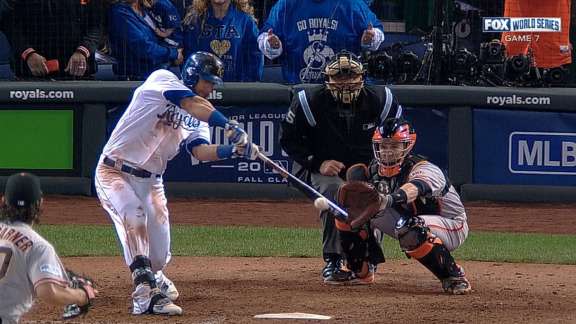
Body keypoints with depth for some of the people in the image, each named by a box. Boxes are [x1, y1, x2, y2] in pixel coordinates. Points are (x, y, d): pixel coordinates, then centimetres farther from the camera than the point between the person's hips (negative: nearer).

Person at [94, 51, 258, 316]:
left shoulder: (197, 119, 10)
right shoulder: (162, 80, -9)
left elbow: (201, 151, -9)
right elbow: (193, 104, -26)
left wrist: (232, 150, -27)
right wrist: (229, 127, -36)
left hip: (150, 181, 6)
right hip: (115, 171, -6)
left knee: (159, 256, 1)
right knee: (133, 217, -33)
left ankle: (152, 281, 36)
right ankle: (147, 291, -35)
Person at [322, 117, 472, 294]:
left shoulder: (425, 169, -28)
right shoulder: (376, 168, -4)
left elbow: (416, 186, -52)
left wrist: (390, 199, -72)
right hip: (407, 221, 7)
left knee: (411, 230, -43)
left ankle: (454, 275, -24)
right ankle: (361, 270, 8)